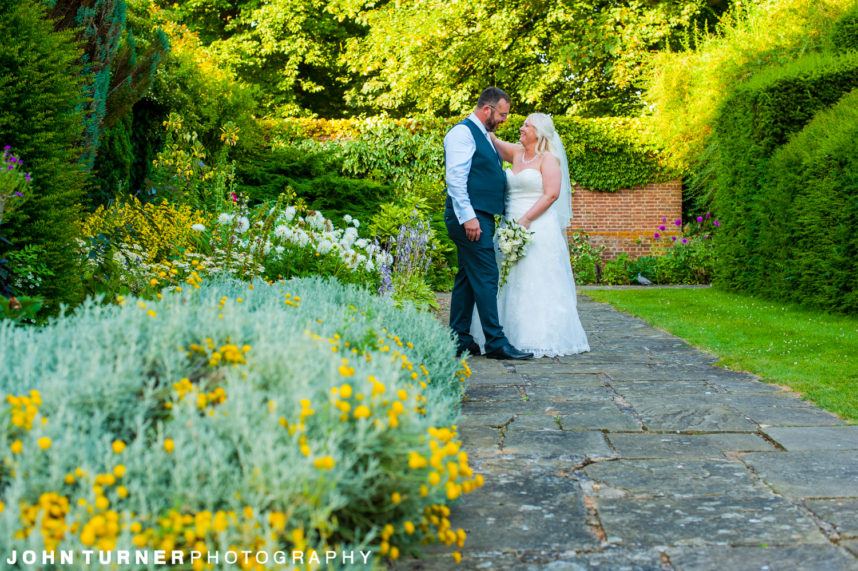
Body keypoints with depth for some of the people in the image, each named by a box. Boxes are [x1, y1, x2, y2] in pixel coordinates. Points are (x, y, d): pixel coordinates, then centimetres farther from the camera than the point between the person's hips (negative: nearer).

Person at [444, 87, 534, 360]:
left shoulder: (483, 136, 21)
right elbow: (455, 178, -18)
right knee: (486, 277, -11)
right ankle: (496, 343, -9)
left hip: (480, 217, 10)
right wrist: (468, 216, -24)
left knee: (467, 277, 10)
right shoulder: (463, 132, -10)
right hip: (469, 217, -10)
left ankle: (459, 341, 13)